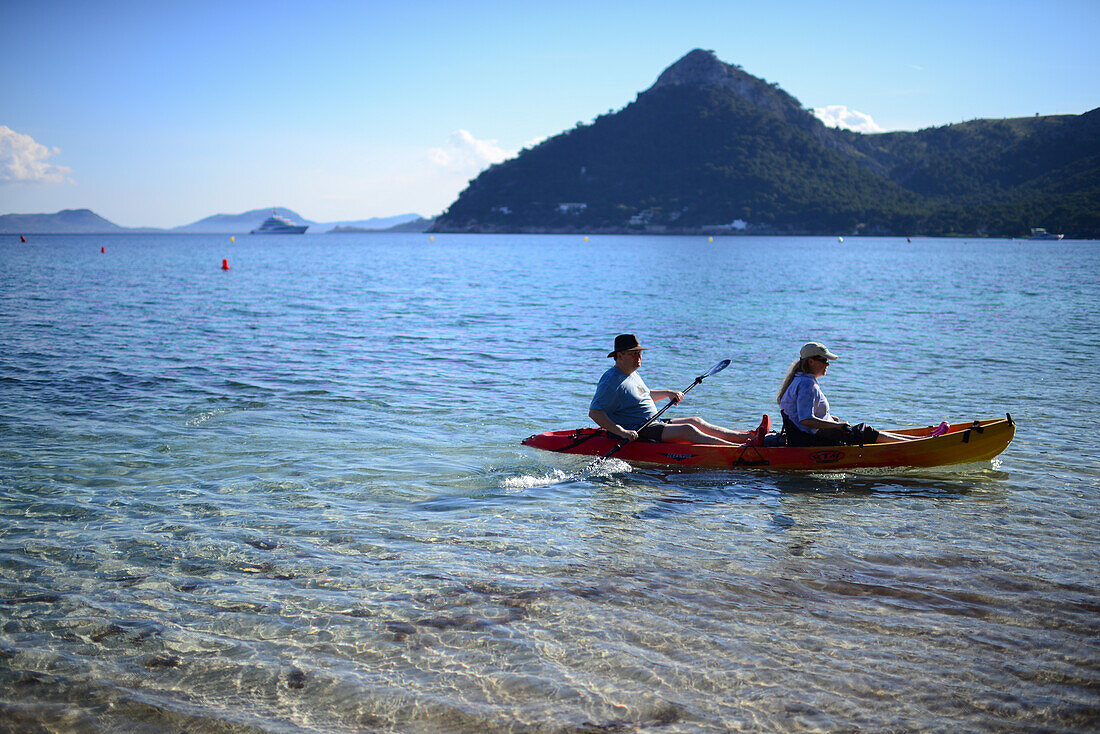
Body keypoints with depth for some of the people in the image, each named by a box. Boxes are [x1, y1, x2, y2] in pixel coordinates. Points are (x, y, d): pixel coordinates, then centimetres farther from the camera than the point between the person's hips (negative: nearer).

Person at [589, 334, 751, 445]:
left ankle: (743, 436, -2)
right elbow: (594, 412, -24)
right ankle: (738, 448, -25)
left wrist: (668, 393, 19)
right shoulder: (612, 381, -16)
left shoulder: (632, 374, 16)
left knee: (695, 421, 3)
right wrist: (621, 432, -32)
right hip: (636, 432, -11)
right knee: (688, 430, -20)